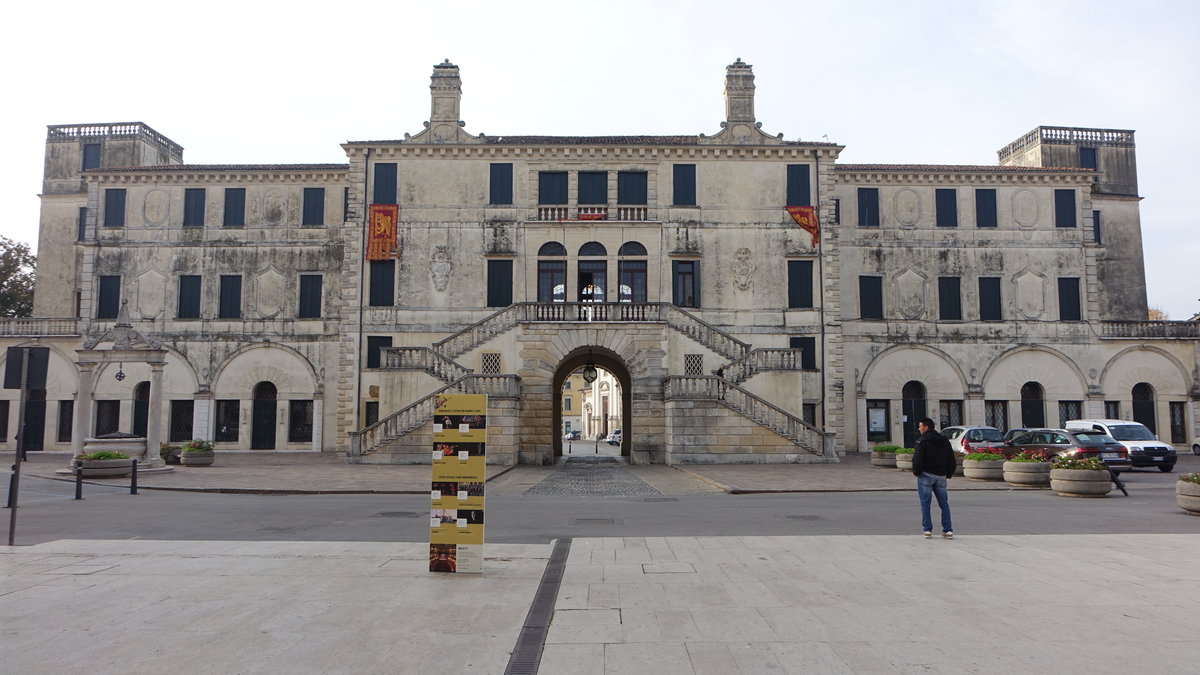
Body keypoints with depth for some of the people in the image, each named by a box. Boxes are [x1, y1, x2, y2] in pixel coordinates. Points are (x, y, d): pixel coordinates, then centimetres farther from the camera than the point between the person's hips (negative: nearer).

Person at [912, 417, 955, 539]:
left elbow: (918, 458, -16)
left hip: (926, 475, -6)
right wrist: (949, 474, 18)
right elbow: (952, 459, 14)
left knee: (925, 503, 1)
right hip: (941, 476, 6)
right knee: (944, 503, 11)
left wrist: (916, 471, -2)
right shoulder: (944, 440, 12)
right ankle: (948, 530, 9)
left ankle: (927, 530, 0)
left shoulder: (922, 441, -10)